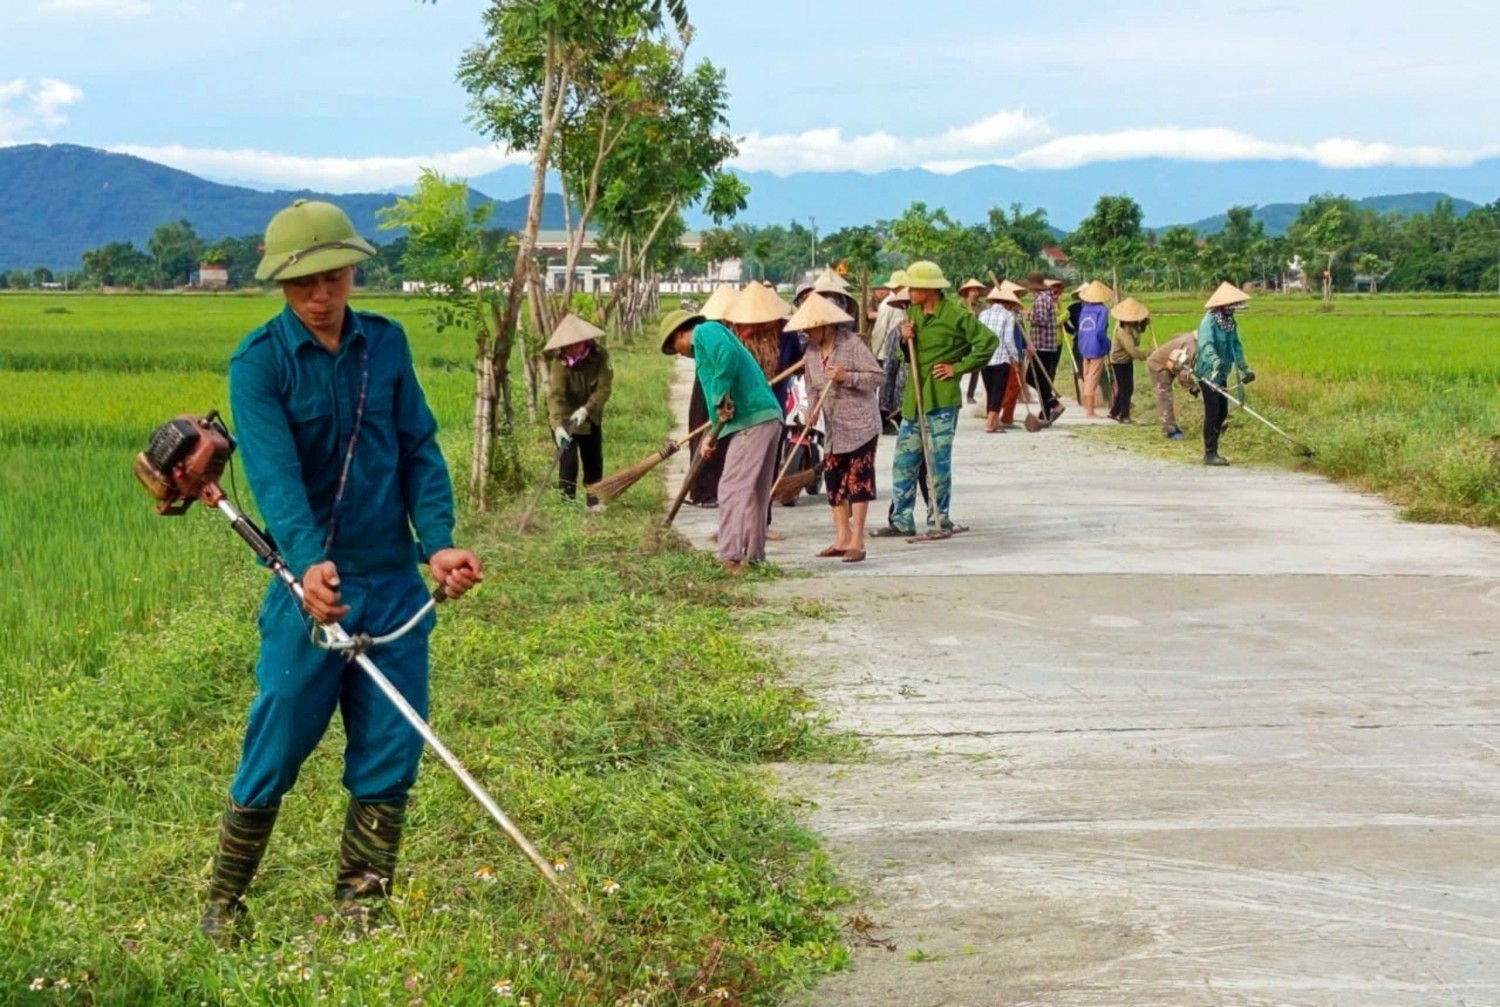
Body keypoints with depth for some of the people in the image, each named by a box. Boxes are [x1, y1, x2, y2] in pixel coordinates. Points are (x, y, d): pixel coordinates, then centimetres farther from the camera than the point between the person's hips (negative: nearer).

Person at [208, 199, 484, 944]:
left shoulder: (386, 343, 5)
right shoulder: (259, 362, -8)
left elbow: (420, 452, 3)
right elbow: (273, 471, -21)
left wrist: (438, 542, -13)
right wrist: (310, 562, -37)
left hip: (395, 583, 4)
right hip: (311, 582, -4)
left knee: (391, 754, 6)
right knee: (275, 751, 2)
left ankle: (360, 910, 20)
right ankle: (223, 904, 21)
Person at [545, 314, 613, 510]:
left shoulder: (600, 356, -18)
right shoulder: (560, 363, -25)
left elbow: (604, 387, -22)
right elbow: (555, 395, -35)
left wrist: (586, 409, -36)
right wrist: (558, 425, -49)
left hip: (591, 417, 3)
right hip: (565, 417, -3)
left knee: (594, 459, 11)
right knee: (568, 459, -12)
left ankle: (593, 498, 27)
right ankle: (567, 499, -2)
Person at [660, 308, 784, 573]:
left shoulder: (705, 332, 2)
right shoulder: (713, 338, 30)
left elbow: (727, 355, -21)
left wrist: (722, 400, -17)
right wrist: (715, 436, 20)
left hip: (751, 421, -10)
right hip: (768, 417, 10)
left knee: (732, 490, -9)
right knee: (755, 493, 14)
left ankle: (732, 559, -13)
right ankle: (754, 557, 18)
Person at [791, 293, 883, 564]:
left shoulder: (852, 343, -13)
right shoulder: (811, 351, 6)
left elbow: (878, 376, -13)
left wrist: (846, 377, -24)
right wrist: (812, 410, -5)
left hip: (861, 424, -7)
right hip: (834, 427, 7)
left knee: (858, 479, -6)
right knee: (833, 478, 8)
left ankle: (856, 541, -4)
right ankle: (842, 538, 17)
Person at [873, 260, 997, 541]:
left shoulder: (955, 315, -9)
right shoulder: (912, 313, 12)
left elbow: (988, 341, -12)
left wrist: (959, 367, -10)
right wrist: (905, 341, -2)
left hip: (941, 398, -7)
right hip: (913, 398, 7)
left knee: (938, 461, -2)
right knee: (904, 460, 7)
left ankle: (940, 521, 8)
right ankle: (901, 520, 13)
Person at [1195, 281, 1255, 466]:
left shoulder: (1231, 322, 7)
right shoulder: (1209, 321, -18)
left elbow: (1237, 346, 16)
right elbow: (1205, 345, -33)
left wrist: (1244, 368, 17)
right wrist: (1215, 360, -50)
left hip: (1222, 374, 8)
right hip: (1209, 373, -8)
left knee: (1222, 413, 13)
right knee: (1212, 413, -7)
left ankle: (1212, 450, 24)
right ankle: (1209, 454, -2)